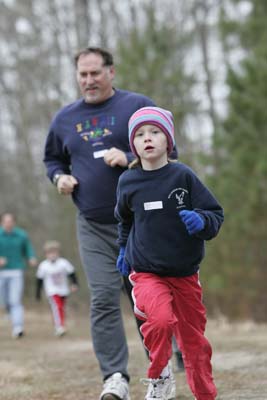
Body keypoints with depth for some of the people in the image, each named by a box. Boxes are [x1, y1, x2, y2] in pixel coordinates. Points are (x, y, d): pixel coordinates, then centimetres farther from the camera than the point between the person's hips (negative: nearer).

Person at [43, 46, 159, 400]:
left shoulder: (137, 106, -2)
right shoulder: (65, 118, 11)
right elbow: (52, 158, 26)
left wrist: (129, 159, -19)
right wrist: (60, 177, 4)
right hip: (93, 226, 2)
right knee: (103, 299, -10)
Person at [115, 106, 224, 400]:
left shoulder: (183, 176, -7)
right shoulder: (128, 182, -2)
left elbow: (216, 215, -6)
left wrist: (201, 220, -25)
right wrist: (124, 247, 20)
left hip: (185, 274, 1)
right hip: (146, 273, -1)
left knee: (194, 340, 9)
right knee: (162, 318, -29)